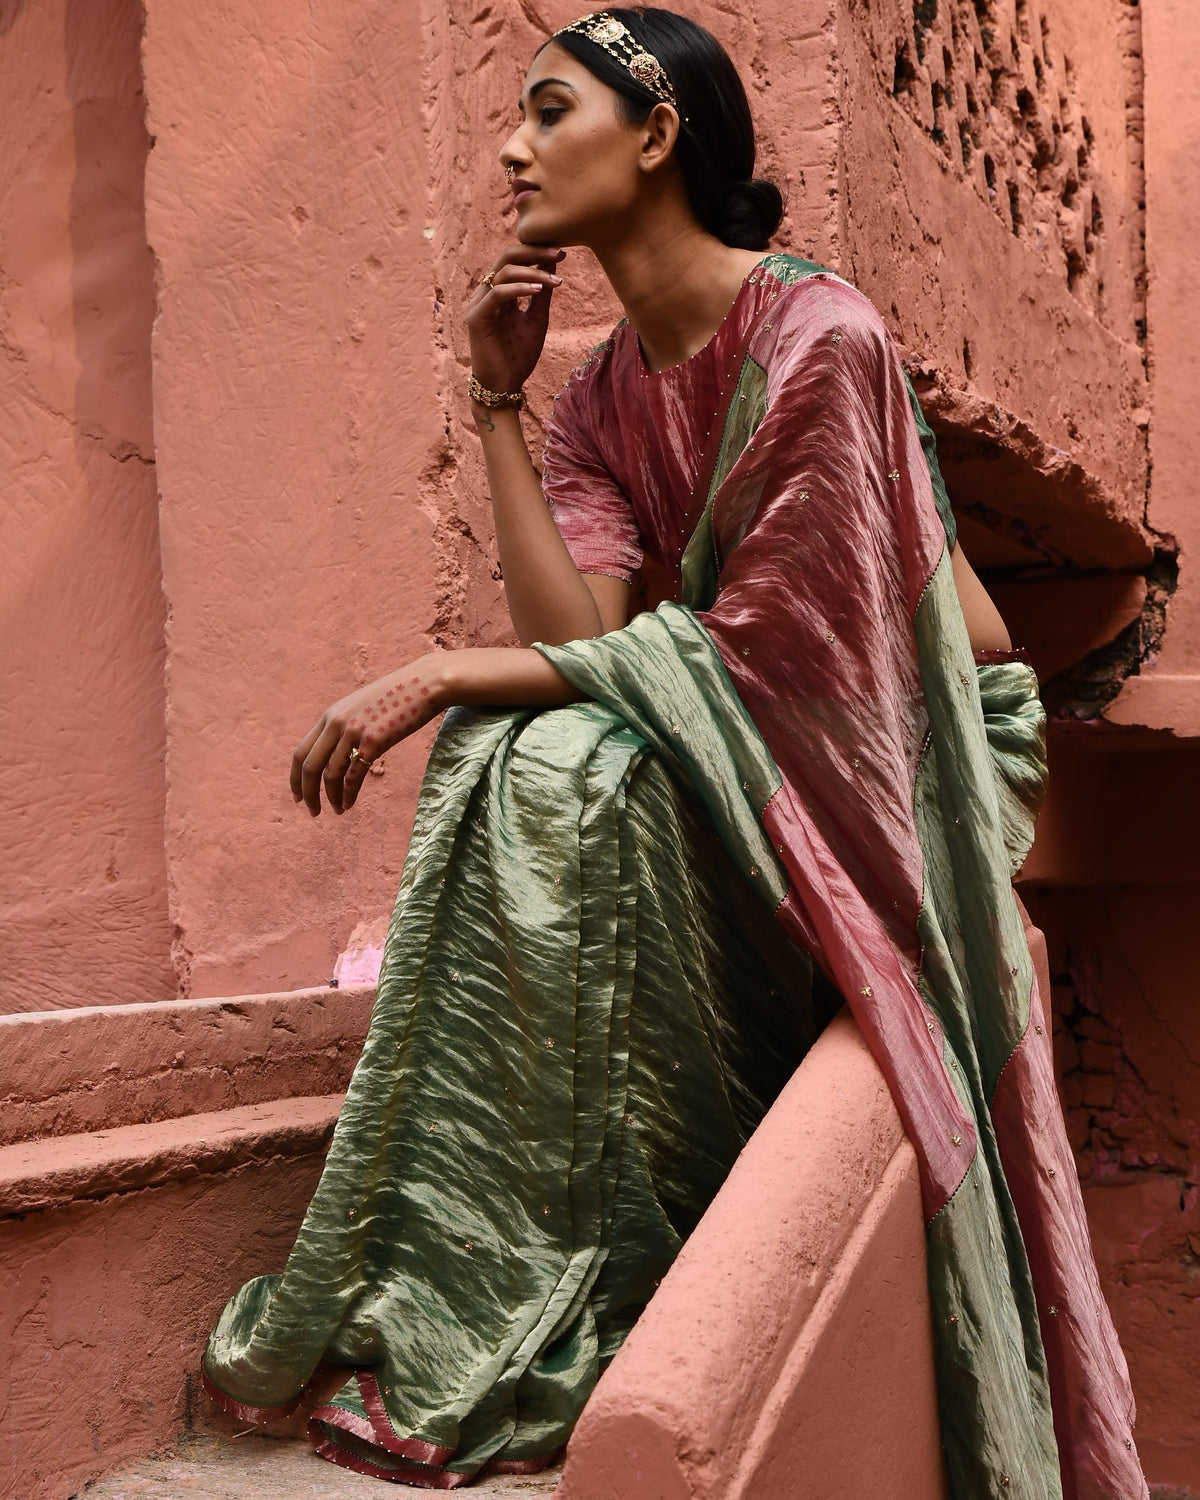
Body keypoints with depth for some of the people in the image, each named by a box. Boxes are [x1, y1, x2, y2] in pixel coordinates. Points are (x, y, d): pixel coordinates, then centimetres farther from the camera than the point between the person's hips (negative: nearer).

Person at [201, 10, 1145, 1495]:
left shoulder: (819, 337, -18)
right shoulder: (601, 394, 5)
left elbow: (760, 650, -22)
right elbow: (577, 639, -10)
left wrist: (441, 674, -23)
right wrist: (495, 398, -9)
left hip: (916, 760, -7)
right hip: (730, 760, 7)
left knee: (567, 777, -29)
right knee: (504, 769, -17)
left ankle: (485, 1332, -20)